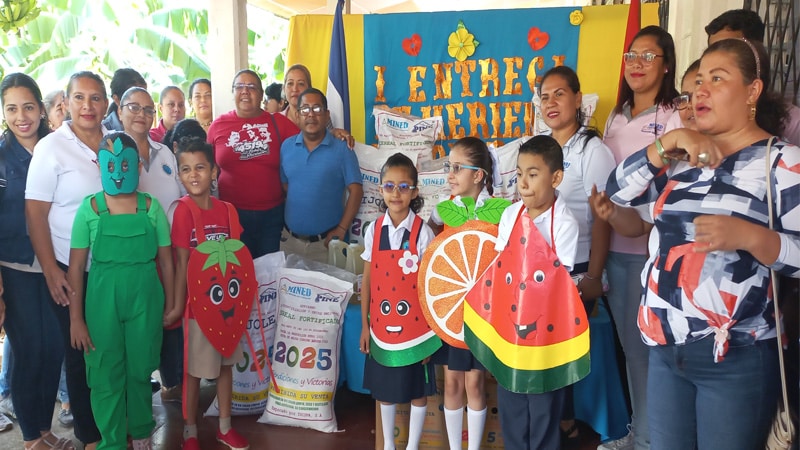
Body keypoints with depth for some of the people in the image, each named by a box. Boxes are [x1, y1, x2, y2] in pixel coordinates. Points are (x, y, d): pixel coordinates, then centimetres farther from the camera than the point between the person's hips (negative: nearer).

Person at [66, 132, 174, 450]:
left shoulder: (151, 207, -1)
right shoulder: (90, 208, -3)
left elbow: (165, 260, 3)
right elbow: (76, 266, -2)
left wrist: (170, 305, 4)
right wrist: (75, 318, -3)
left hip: (145, 296, 1)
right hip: (102, 298, 0)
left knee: (141, 369, 13)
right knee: (105, 373, 7)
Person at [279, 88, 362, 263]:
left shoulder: (341, 148, -7)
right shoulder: (286, 146, 4)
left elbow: (356, 190, -8)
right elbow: (283, 185, 9)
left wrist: (341, 229, -12)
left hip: (325, 241, -3)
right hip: (290, 238, 3)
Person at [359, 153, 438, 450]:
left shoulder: (423, 232, -10)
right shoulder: (373, 230, -2)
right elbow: (367, 280, 3)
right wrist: (365, 326, 4)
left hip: (415, 325, -3)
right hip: (382, 325, 3)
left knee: (418, 389, 11)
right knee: (384, 389, 17)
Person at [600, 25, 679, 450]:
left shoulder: (675, 118, -7)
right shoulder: (616, 117, 14)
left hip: (650, 249, -6)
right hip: (613, 247, 6)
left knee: (645, 345, 2)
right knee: (628, 343, 15)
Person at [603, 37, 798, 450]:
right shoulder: (683, 158, 10)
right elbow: (618, 190, -1)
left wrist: (749, 235, -29)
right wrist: (671, 140, -10)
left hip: (737, 359, -5)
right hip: (666, 349, 6)